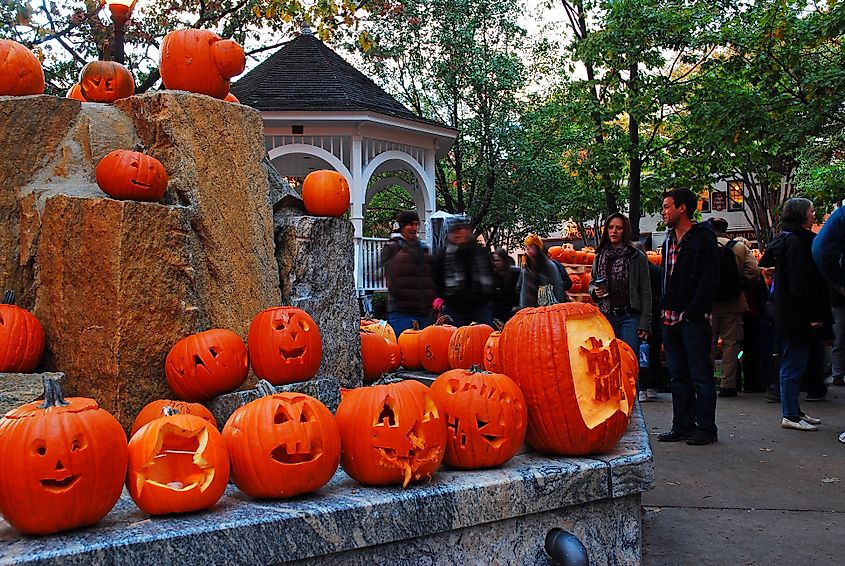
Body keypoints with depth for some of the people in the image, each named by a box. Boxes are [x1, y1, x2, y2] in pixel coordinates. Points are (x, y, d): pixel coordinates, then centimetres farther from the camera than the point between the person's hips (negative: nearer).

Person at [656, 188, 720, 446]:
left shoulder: (703, 238, -8)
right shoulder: (669, 240, 16)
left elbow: (709, 280, -14)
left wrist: (691, 313, -17)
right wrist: (665, 311, 12)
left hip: (692, 319, -8)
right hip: (671, 319, 8)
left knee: (700, 376, -1)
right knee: (678, 376, 12)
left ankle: (706, 429, 6)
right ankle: (683, 426, 19)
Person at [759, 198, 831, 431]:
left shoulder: (788, 240, 16)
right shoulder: (796, 242, -15)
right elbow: (799, 283, -21)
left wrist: (815, 313, 17)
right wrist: (813, 315, -19)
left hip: (791, 315, 11)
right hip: (796, 315, -11)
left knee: (793, 365, 14)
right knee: (793, 365, -5)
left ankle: (794, 411, 22)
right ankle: (790, 415, 1)